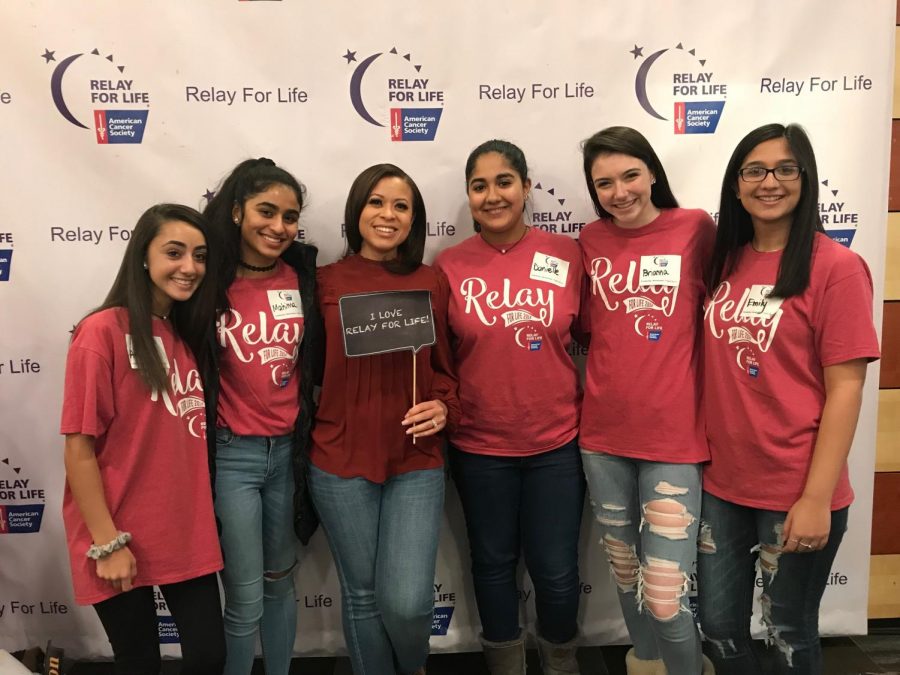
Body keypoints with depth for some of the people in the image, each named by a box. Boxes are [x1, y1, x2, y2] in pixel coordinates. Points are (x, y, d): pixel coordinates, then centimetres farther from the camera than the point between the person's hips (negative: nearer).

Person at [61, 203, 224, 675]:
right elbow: (79, 448, -14)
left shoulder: (190, 334, 8)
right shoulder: (103, 331, -13)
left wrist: (203, 517, 7)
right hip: (119, 541, -5)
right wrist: (107, 543, -13)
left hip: (187, 535, 6)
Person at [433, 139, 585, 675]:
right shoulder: (450, 265, -5)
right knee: (494, 562, 17)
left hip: (557, 441, 0)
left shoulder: (567, 254, -5)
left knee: (556, 569, 11)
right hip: (479, 446, 0)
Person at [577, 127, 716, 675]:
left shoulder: (695, 229, -7)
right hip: (603, 434, 4)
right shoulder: (591, 240, 2)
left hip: (674, 437, -3)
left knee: (665, 598, -4)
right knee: (625, 572, 20)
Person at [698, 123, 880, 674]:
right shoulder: (724, 262, 6)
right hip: (722, 482, 5)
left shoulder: (836, 267, -11)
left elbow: (845, 388, -13)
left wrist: (817, 497, -16)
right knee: (719, 623, 17)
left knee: (789, 631, 15)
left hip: (796, 491, -5)